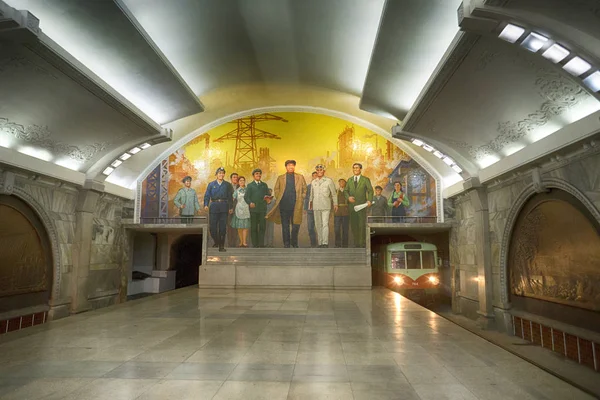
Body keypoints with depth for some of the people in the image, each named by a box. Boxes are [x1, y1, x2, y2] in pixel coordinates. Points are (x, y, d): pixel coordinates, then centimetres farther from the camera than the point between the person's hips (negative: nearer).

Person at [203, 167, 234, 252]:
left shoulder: (227, 185, 10)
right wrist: (206, 205, -12)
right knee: (212, 226, -1)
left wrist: (231, 207, 4)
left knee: (223, 227, -1)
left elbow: (230, 197, 10)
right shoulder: (211, 184, 8)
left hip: (224, 207, 0)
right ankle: (216, 241, 24)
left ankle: (221, 246, 6)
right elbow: (207, 195, 3)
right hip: (214, 206, 0)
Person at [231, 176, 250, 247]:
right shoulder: (236, 191, 9)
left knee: (246, 226, -6)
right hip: (239, 209, 0)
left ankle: (244, 242, -6)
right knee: (239, 226, 0)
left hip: (246, 210, 0)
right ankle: (241, 241, 8)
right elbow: (233, 199, 5)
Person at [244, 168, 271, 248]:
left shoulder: (264, 185, 20)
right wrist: (250, 202, -19)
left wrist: (268, 199, -11)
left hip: (263, 209, 2)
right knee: (254, 228, 1)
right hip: (253, 209, -1)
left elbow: (268, 195, 13)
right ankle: (255, 245, 6)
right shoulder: (250, 185, 12)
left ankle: (261, 244, 0)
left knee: (262, 227, -3)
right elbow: (246, 196, 1)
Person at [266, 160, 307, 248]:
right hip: (284, 206, 1)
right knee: (285, 226, 4)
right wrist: (278, 199, 3)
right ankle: (286, 244, 12)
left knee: (296, 225, -1)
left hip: (296, 205, 0)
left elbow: (304, 189, 11)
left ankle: (294, 243, 15)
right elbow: (276, 189, 13)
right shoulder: (280, 178, 13)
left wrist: (301, 200, 2)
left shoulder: (300, 177, 11)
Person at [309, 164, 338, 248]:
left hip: (326, 206, -4)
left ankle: (325, 243, -12)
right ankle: (320, 243, 13)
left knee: (325, 224, -12)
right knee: (318, 225, 6)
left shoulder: (329, 181, 2)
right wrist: (311, 204, 19)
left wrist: (335, 204, 1)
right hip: (316, 206, 4)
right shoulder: (313, 182, 14)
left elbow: (334, 193, 4)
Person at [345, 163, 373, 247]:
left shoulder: (366, 180, 4)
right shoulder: (349, 180, 14)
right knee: (353, 225, 4)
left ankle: (363, 244, 1)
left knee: (362, 225, -5)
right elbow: (346, 191, 14)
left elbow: (370, 191, -2)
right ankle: (356, 243, 13)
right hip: (352, 206, 3)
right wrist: (348, 197, -7)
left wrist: (369, 200, -19)